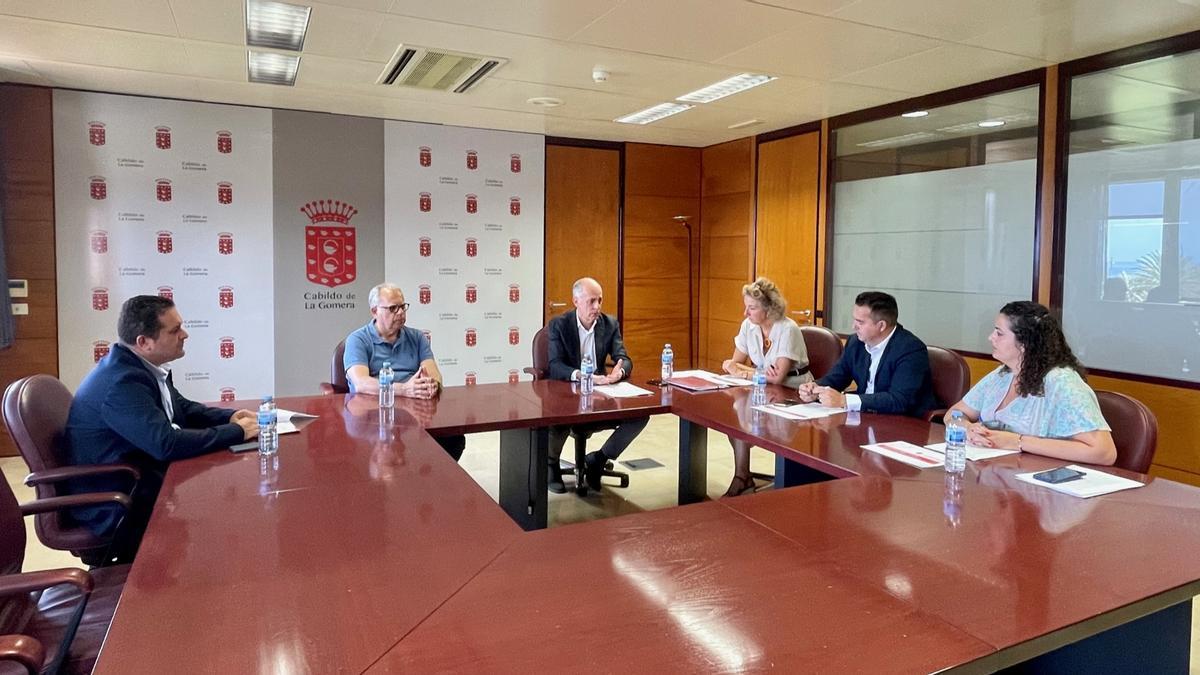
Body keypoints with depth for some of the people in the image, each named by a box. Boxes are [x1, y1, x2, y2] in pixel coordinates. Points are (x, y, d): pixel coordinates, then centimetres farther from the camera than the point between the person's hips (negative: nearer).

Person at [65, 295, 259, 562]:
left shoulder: (145, 366, 1)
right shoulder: (122, 382, -27)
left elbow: (183, 409, 15)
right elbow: (168, 445, -32)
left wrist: (230, 417, -2)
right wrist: (236, 432, -23)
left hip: (139, 480, 8)